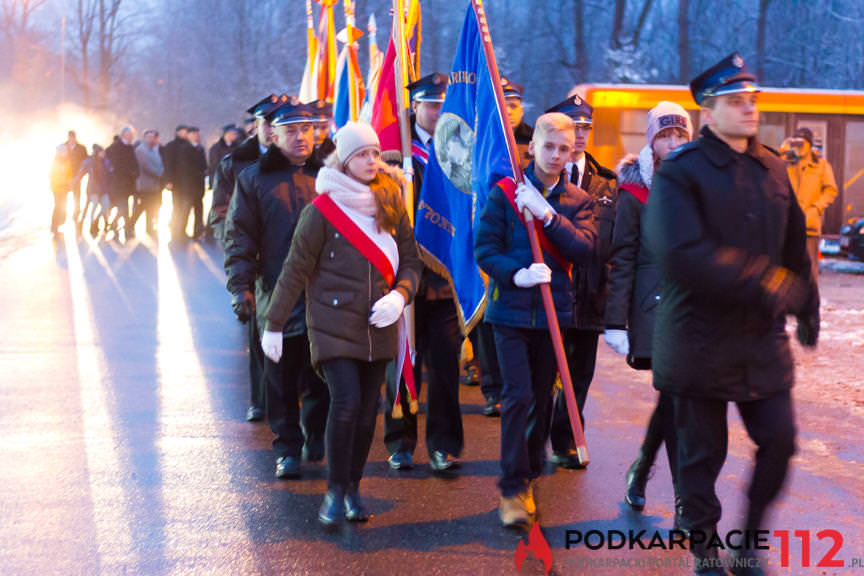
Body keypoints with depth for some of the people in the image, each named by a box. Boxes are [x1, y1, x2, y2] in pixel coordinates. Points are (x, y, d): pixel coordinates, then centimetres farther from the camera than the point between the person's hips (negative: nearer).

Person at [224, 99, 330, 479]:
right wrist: (241, 284, -7)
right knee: (281, 380, 4)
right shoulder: (254, 178, 5)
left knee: (322, 378, 6)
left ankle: (316, 440, 24)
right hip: (276, 297, -1)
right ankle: (288, 449, 15)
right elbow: (240, 235, 3)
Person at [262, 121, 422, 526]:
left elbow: (411, 261, 11)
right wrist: (274, 324, -2)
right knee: (346, 402, -16)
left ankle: (353, 487, 20)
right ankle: (336, 490, -4)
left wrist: (400, 296, -9)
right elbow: (296, 270, -3)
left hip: (378, 325, 4)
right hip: (333, 323, -4)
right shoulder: (322, 210, -6)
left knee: (367, 410, 5)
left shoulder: (391, 205, 6)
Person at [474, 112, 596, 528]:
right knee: (518, 395, -11)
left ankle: (529, 477, 26)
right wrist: (516, 274, -21)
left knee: (542, 398, 10)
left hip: (553, 309, 3)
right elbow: (484, 249, -5)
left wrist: (548, 214, -19)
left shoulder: (576, 200, 7)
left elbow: (583, 248, -8)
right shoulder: (505, 192, -1)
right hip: (511, 309, -3)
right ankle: (512, 488, -3)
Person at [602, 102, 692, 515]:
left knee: (673, 398, 10)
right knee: (675, 398, -7)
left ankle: (641, 470, 33)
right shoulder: (634, 193, -2)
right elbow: (621, 260, -5)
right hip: (655, 306, -4)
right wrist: (615, 321, -10)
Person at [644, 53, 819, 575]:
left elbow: (795, 245, 19)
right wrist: (766, 284, -24)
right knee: (703, 454, 5)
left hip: (763, 337, 5)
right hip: (700, 340, -5)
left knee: (780, 439, 3)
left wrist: (806, 307, 19)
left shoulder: (773, 169, 9)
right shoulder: (680, 172, -11)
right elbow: (684, 255, -24)